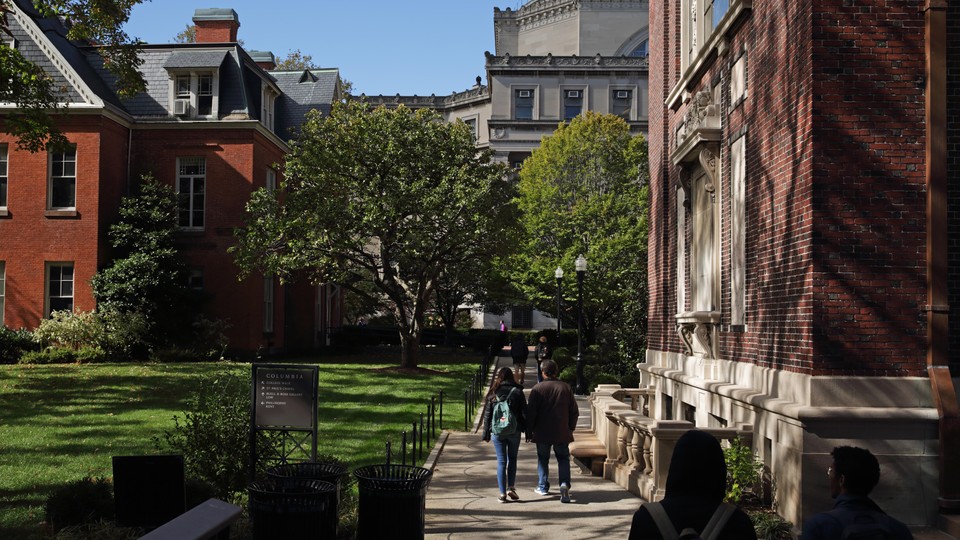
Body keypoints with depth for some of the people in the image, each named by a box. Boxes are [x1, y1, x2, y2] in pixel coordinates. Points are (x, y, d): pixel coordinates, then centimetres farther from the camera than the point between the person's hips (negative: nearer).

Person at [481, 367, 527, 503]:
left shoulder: (493, 393, 0)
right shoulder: (517, 392, -3)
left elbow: (487, 414, 3)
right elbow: (524, 412, -2)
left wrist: (486, 434, 10)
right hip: (514, 431, 0)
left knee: (501, 461, 4)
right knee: (512, 459, 15)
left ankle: (502, 493, 3)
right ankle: (511, 488, 4)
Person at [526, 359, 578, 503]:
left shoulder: (537, 389, -7)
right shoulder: (566, 388, 0)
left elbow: (531, 412, -7)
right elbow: (574, 411, 4)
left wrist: (530, 430, 3)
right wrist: (571, 428, 15)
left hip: (542, 432, -1)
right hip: (562, 432, 1)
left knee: (543, 458, 14)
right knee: (563, 458, 10)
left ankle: (543, 487, 19)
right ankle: (564, 484, -10)